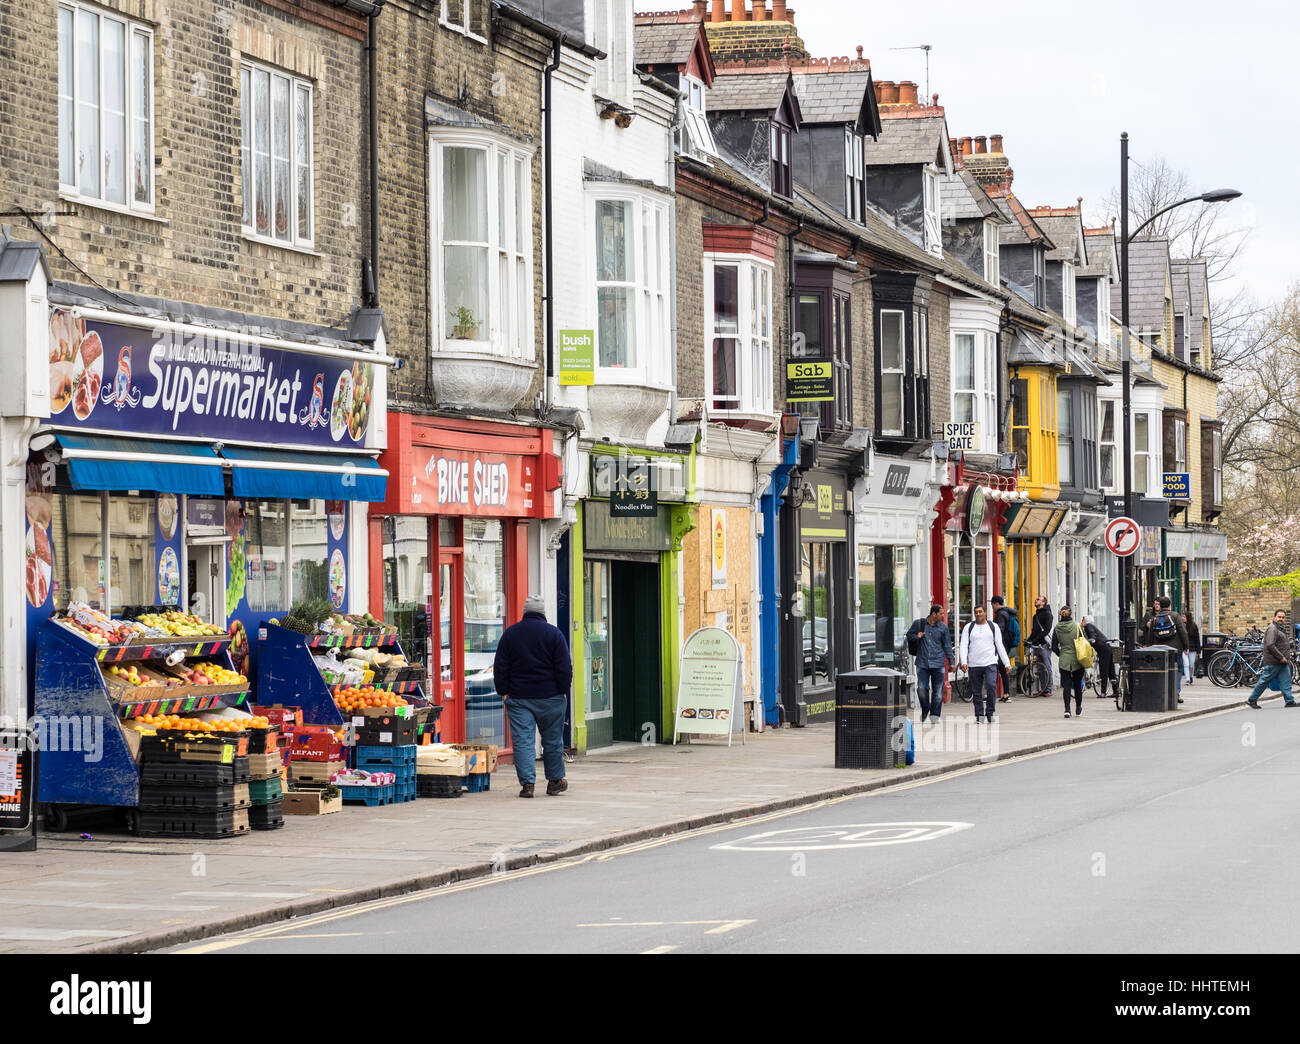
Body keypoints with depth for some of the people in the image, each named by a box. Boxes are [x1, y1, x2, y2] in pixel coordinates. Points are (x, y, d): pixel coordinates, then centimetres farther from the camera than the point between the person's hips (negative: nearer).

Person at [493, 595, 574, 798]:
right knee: (552, 739, 11)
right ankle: (554, 781, 20)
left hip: (518, 697, 1)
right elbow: (564, 667, -5)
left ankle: (527, 782, -12)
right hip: (550, 697, -1)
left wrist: (504, 692, 8)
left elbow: (500, 667, 4)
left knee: (522, 739, -2)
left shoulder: (510, 634, 4)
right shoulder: (554, 633, -3)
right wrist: (563, 690, 4)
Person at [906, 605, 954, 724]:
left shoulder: (943, 627, 5)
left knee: (938, 691, 0)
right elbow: (909, 635, 16)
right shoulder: (918, 623, 2)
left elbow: (947, 646, 11)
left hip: (938, 664, 1)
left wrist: (951, 661, 6)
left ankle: (934, 715, 12)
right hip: (922, 663, -1)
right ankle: (925, 710, 15)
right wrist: (916, 637, -7)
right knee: (922, 688, -9)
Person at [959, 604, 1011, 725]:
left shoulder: (993, 626, 10)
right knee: (976, 692, 3)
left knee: (991, 686, -19)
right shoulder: (968, 628, 8)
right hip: (974, 665, 1)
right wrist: (963, 661, -13)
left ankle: (990, 713, -7)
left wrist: (1007, 663, 5)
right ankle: (979, 716, 13)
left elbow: (1000, 646, 11)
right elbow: (964, 646, 2)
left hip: (990, 663, -1)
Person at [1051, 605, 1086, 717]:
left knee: (1066, 685, 3)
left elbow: (1054, 647, 1)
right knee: (1077, 685, 13)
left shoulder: (1056, 628, -2)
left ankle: (1067, 709, -10)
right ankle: (1078, 710, 24)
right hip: (1077, 660, 0)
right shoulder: (1077, 626, -7)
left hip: (1064, 661, 0)